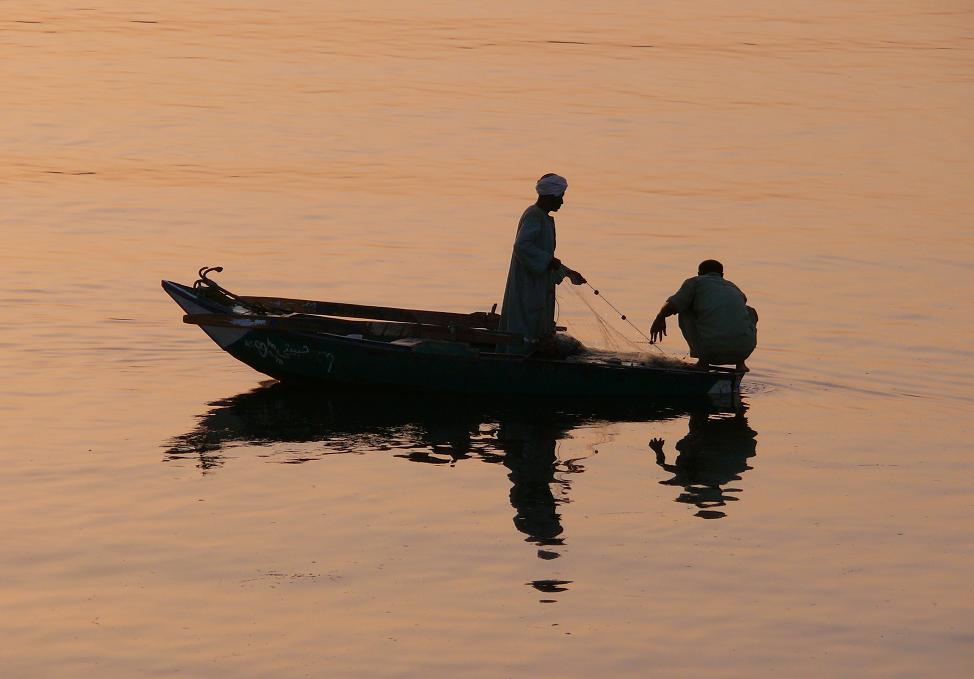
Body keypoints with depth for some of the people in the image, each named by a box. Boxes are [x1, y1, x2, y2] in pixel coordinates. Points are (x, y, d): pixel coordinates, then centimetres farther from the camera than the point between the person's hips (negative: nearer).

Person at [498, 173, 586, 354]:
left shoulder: (543, 217, 17)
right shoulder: (533, 216, -14)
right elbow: (522, 245, -27)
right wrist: (549, 261, -24)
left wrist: (566, 272, 21)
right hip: (529, 285, -10)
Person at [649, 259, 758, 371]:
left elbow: (671, 306, 1)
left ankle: (704, 360, 12)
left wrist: (660, 318, 22)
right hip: (744, 349, 3)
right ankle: (740, 362, 19)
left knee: (685, 311, 21)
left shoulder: (695, 282, 14)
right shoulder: (733, 288, 27)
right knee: (750, 312, 35)